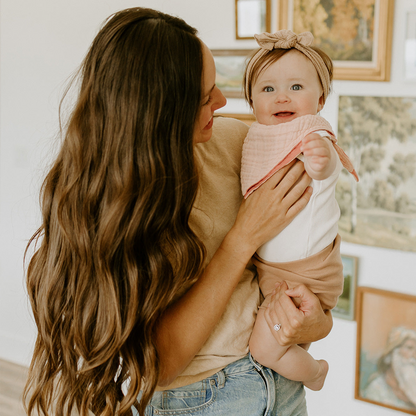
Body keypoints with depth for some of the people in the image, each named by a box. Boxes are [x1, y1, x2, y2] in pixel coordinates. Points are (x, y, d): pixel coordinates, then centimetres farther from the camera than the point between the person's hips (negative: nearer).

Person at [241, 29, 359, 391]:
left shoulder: (313, 135, -22)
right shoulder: (257, 135, 1)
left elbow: (323, 169, -47)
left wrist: (323, 159, -67)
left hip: (302, 273, -8)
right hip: (264, 264, 8)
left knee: (264, 348, -3)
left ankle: (314, 372, 25)